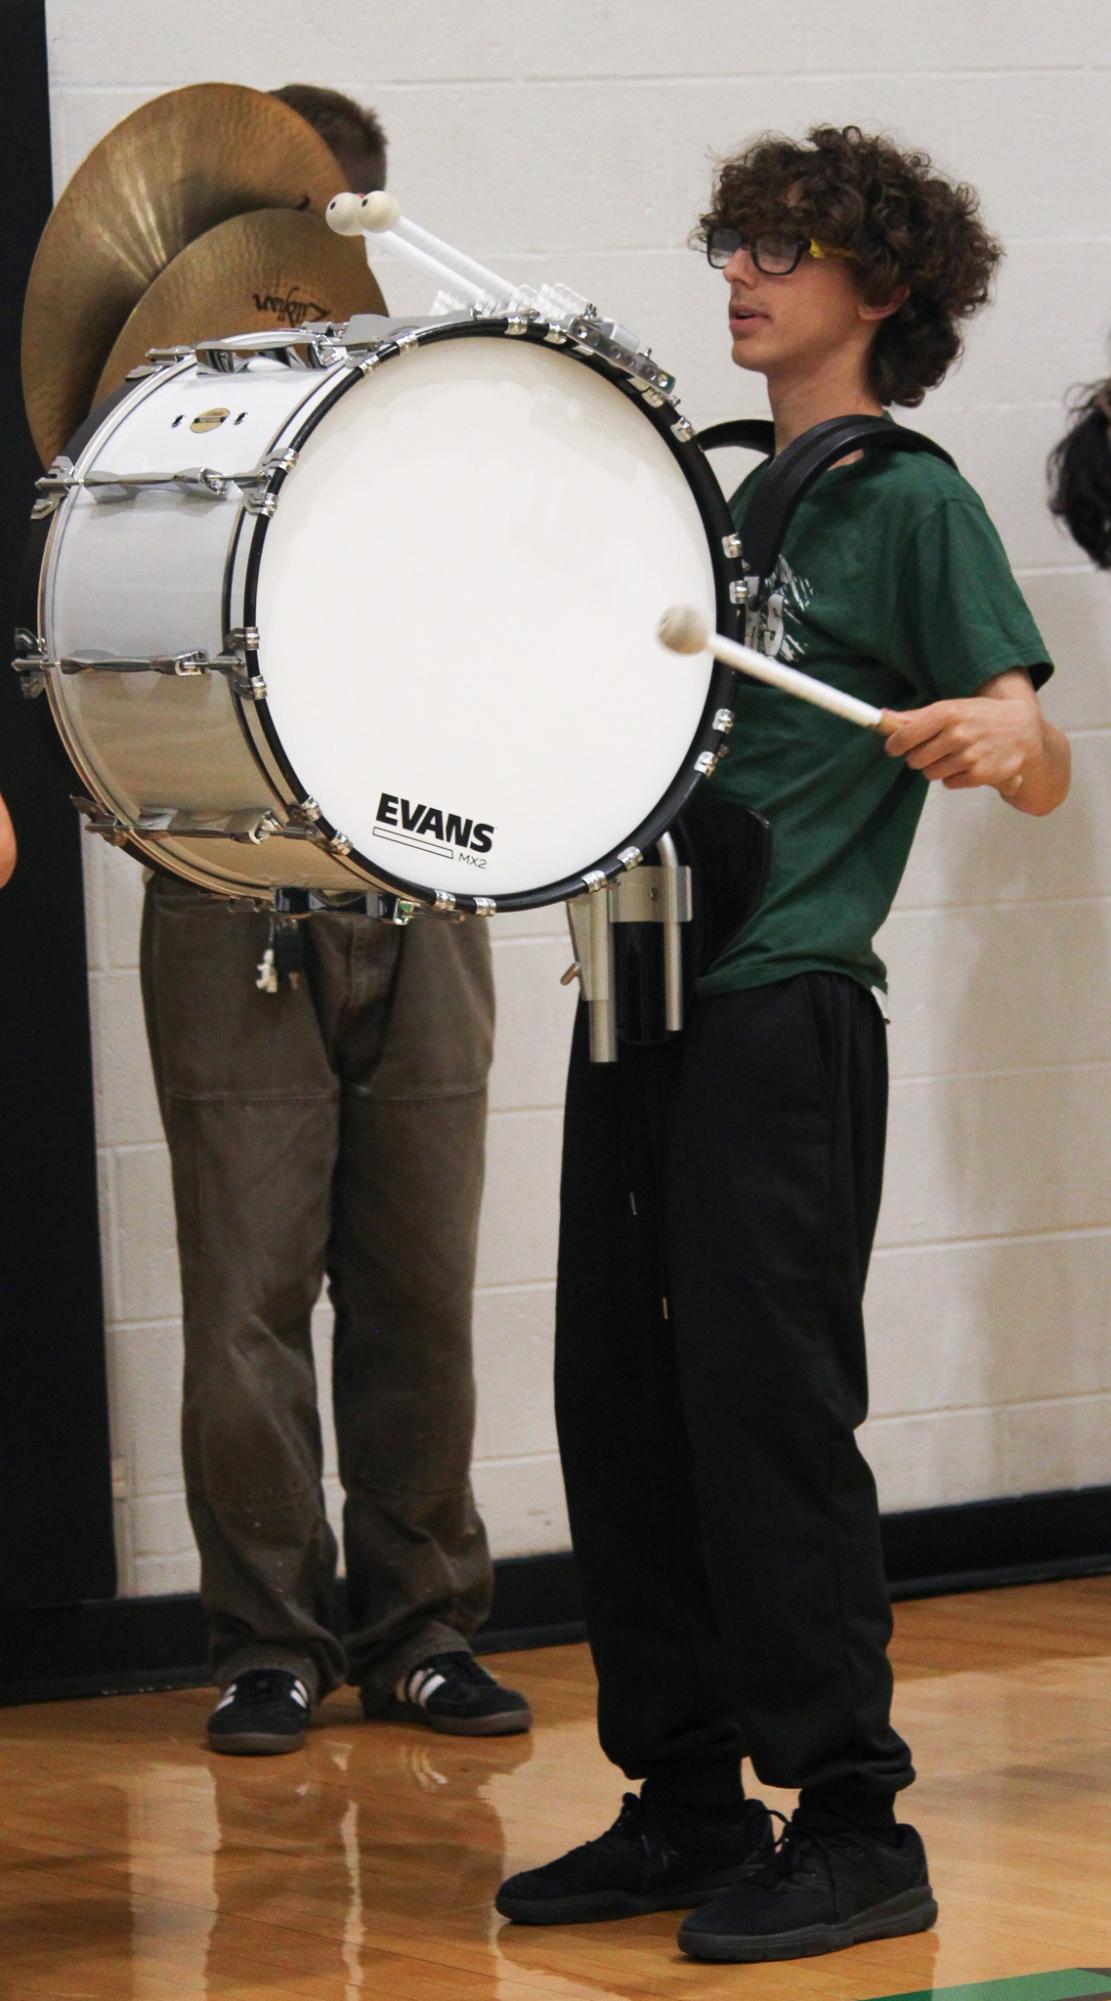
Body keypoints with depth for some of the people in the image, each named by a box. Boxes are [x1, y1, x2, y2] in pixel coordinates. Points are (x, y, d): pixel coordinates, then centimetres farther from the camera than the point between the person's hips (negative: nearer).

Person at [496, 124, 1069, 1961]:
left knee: (769, 1412, -8)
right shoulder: (717, 499, 18)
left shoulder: (911, 504, -3)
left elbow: (1042, 767, -10)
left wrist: (995, 736, -31)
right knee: (620, 1404, 8)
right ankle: (688, 1802, 16)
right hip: (640, 994, 8)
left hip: (783, 1017, -7)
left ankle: (854, 1825, -1)